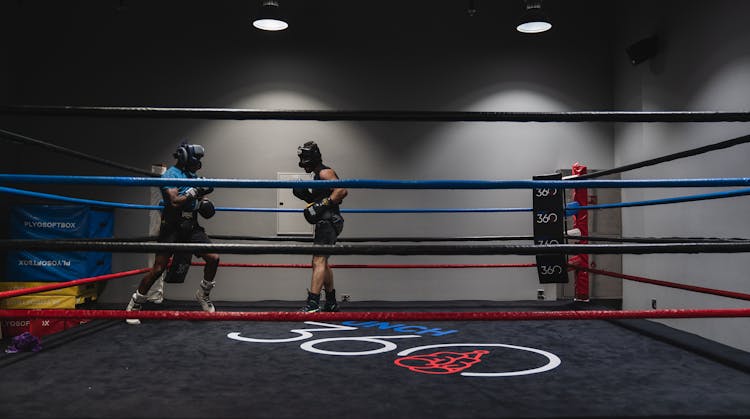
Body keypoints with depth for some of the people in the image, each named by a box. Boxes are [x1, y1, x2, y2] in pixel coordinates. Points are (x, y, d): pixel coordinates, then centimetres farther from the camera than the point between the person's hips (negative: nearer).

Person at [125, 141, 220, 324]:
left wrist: (203, 203, 5)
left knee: (213, 258, -4)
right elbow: (175, 202, -21)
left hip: (191, 227, 6)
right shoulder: (170, 175, -8)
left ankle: (203, 294, 18)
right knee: (158, 269, -5)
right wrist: (195, 191, -19)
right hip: (172, 228, -6)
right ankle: (134, 305, 12)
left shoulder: (192, 176, 14)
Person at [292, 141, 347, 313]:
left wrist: (322, 204, -27)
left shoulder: (325, 173, -10)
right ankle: (331, 302, 30)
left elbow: (342, 191, -24)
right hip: (324, 222, 11)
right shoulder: (318, 175, 21)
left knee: (319, 261, -18)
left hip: (329, 221, -11)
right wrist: (307, 196, 12)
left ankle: (313, 303, -23)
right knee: (323, 263, 20)